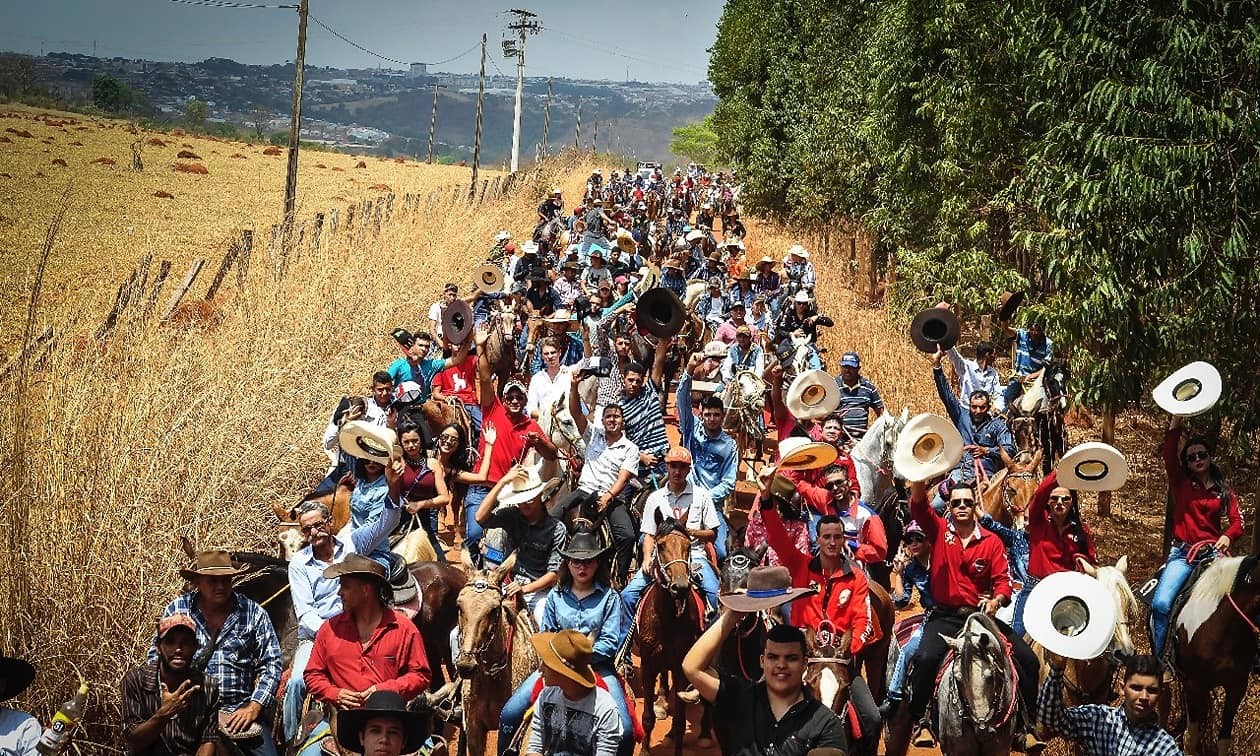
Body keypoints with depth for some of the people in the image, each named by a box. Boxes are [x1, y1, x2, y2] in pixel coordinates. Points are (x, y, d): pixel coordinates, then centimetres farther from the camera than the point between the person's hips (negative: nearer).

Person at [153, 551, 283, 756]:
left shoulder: (253, 613, 4)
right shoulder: (176, 610, 5)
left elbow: (271, 665, 3)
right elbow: (156, 657, 8)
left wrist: (253, 708, -9)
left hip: (240, 710, 0)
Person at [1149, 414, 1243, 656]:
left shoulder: (1224, 490, 16)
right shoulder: (1181, 484, 11)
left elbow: (1237, 521, 6)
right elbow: (1169, 455, -4)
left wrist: (1227, 536, -16)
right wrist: (1176, 423, -10)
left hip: (1212, 554, 1)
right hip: (1182, 553, -1)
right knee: (1161, 604, -21)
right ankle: (1158, 661, -13)